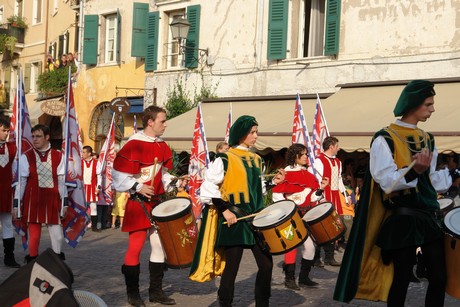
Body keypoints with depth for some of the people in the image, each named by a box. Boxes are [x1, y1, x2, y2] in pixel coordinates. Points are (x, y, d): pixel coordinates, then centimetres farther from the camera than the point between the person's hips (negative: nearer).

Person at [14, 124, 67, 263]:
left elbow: (62, 181, 3)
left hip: (52, 201, 1)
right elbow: (21, 181, 1)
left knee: (57, 235, -1)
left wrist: (64, 203, 1)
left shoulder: (58, 156, 3)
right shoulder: (26, 157, 1)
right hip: (33, 201, 0)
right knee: (34, 234, 4)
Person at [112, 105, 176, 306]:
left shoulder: (162, 146, 8)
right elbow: (119, 175, -14)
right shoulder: (134, 145, -14)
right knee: (135, 247, -2)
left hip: (158, 203, 7)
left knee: (160, 245, 9)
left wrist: (173, 184, 1)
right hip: (138, 204, -7)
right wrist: (138, 187, -20)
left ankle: (156, 291, 20)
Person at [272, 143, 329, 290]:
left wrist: (321, 188, -4)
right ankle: (289, 278, 7)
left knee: (310, 245, 2)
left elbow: (312, 197, 12)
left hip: (307, 216, 6)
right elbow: (277, 195, -8)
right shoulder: (286, 174, -5)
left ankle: (304, 278, 14)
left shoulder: (308, 175, 12)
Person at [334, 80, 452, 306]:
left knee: (439, 277, 5)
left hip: (430, 216, 6)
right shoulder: (385, 140, -9)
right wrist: (413, 170, -32)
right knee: (401, 279, 1)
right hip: (403, 220, -6)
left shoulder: (427, 140, 13)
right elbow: (387, 183, -18)